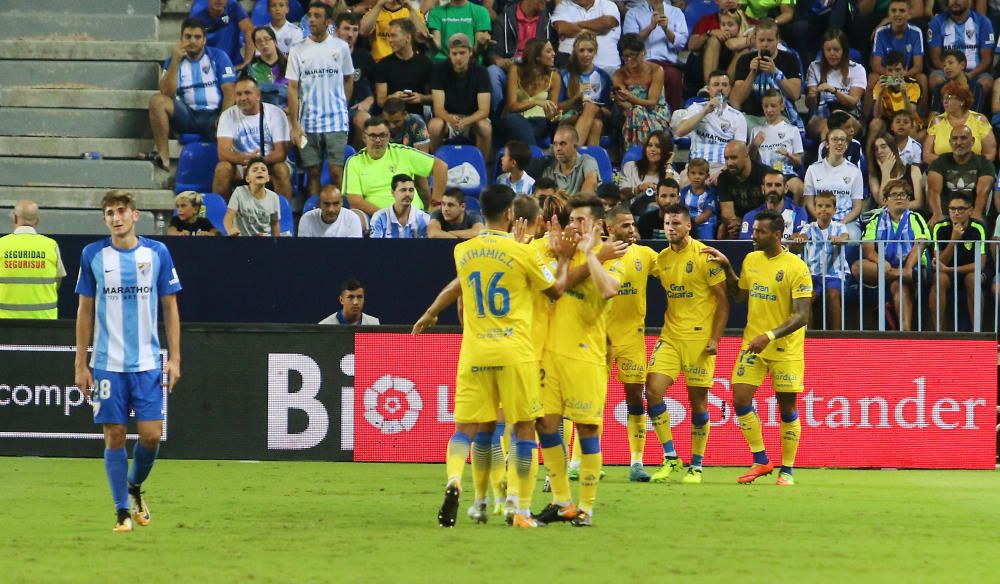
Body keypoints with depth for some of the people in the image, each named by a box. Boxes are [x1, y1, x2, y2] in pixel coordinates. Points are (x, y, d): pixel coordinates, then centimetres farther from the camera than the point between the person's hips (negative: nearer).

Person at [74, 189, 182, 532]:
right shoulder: (93, 255, 2)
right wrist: (80, 364, 3)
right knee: (114, 436, -1)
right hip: (107, 363, 0)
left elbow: (170, 308, 7)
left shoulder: (157, 253, 2)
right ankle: (123, 511, 7)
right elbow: (85, 311, 7)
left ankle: (135, 487, 24)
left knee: (151, 434, -5)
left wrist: (174, 358, 0)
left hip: (148, 362, 0)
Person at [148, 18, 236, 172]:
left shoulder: (218, 57, 6)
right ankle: (162, 156, -23)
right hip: (187, 116, 3)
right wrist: (175, 60, -14)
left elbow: (229, 92, -3)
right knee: (157, 101, -22)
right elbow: (167, 93, -6)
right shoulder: (173, 61, 10)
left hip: (214, 115, -3)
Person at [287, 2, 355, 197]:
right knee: (313, 172, 3)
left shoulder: (341, 47, 3)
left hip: (336, 122, -1)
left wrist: (342, 106, 5)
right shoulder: (298, 50, 2)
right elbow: (292, 89, 1)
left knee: (336, 172, -6)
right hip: (308, 122, 1)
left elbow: (348, 79, 14)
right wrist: (294, 126, -5)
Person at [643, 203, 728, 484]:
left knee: (697, 400, 0)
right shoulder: (662, 258, 8)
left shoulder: (705, 256, -8)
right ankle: (670, 457, 2)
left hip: (699, 338, -5)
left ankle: (697, 465, 12)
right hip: (670, 335, 5)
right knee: (653, 389, -10)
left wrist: (715, 338, -13)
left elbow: (723, 300, -7)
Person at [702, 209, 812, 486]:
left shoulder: (796, 267, -14)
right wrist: (727, 267, 10)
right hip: (753, 343, 5)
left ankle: (787, 470, 12)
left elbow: (801, 316, -18)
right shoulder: (751, 260, 6)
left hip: (786, 347, -5)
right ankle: (761, 461, 9)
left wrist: (770, 336, -27)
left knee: (787, 407, 0)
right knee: (740, 399, -5)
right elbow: (739, 295, 22)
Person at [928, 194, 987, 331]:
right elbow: (940, 263, -16)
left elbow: (980, 264, -19)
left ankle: (976, 329, -26)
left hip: (970, 271, -1)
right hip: (947, 273, 1)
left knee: (973, 278, -34)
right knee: (939, 278, -32)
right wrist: (954, 239, -30)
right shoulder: (940, 228, -13)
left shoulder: (978, 228, -16)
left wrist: (949, 269, -27)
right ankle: (939, 331, -30)